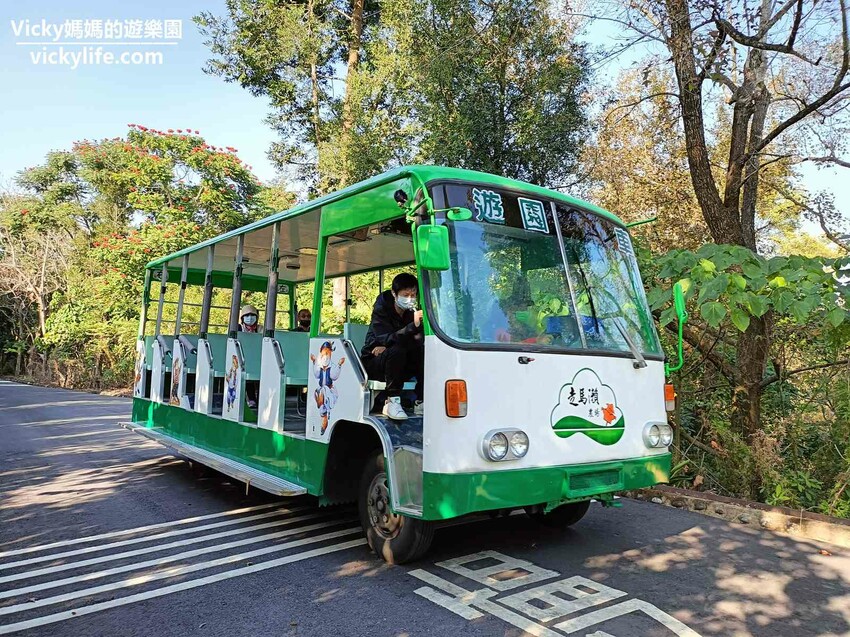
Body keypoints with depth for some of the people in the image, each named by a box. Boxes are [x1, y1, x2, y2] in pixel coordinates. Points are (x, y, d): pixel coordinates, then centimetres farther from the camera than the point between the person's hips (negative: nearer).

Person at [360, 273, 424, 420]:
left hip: (400, 367, 5)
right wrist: (413, 325, -47)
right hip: (373, 363, -5)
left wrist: (387, 346, -24)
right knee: (396, 350, -34)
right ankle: (392, 401, -27)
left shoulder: (412, 313, 0)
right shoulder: (381, 310, -15)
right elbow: (386, 338, -31)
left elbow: (421, 341, -11)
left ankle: (420, 402, -14)